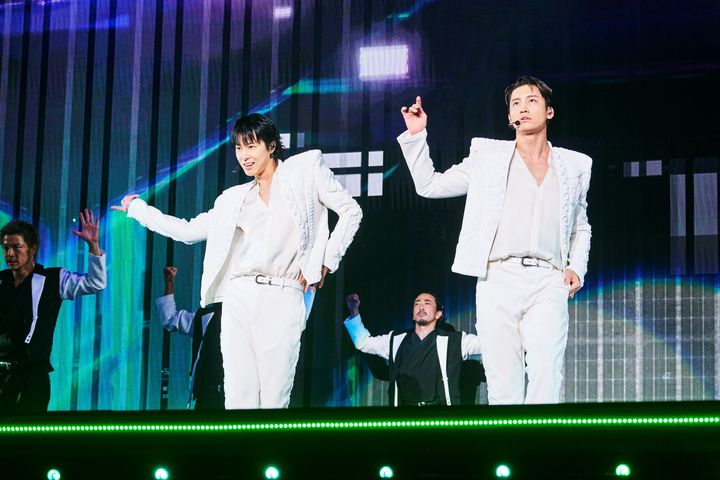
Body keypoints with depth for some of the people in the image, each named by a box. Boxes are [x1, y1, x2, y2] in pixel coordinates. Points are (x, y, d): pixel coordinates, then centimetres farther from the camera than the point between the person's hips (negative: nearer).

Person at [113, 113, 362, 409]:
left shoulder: (305, 169, 8)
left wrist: (325, 261, 1)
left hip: (282, 301, -3)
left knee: (274, 403, -8)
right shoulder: (235, 199, 19)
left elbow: (351, 211, 8)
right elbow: (188, 231, 24)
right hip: (238, 299, 4)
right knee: (238, 401, -4)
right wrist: (137, 208, 27)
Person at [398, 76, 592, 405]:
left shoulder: (575, 166, 17)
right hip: (498, 279, 0)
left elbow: (580, 227, 26)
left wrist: (577, 268, 9)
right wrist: (416, 136, 6)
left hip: (548, 282, 0)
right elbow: (430, 185, 15)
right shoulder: (488, 156, 13)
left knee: (546, 376, -16)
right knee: (503, 384, -4)